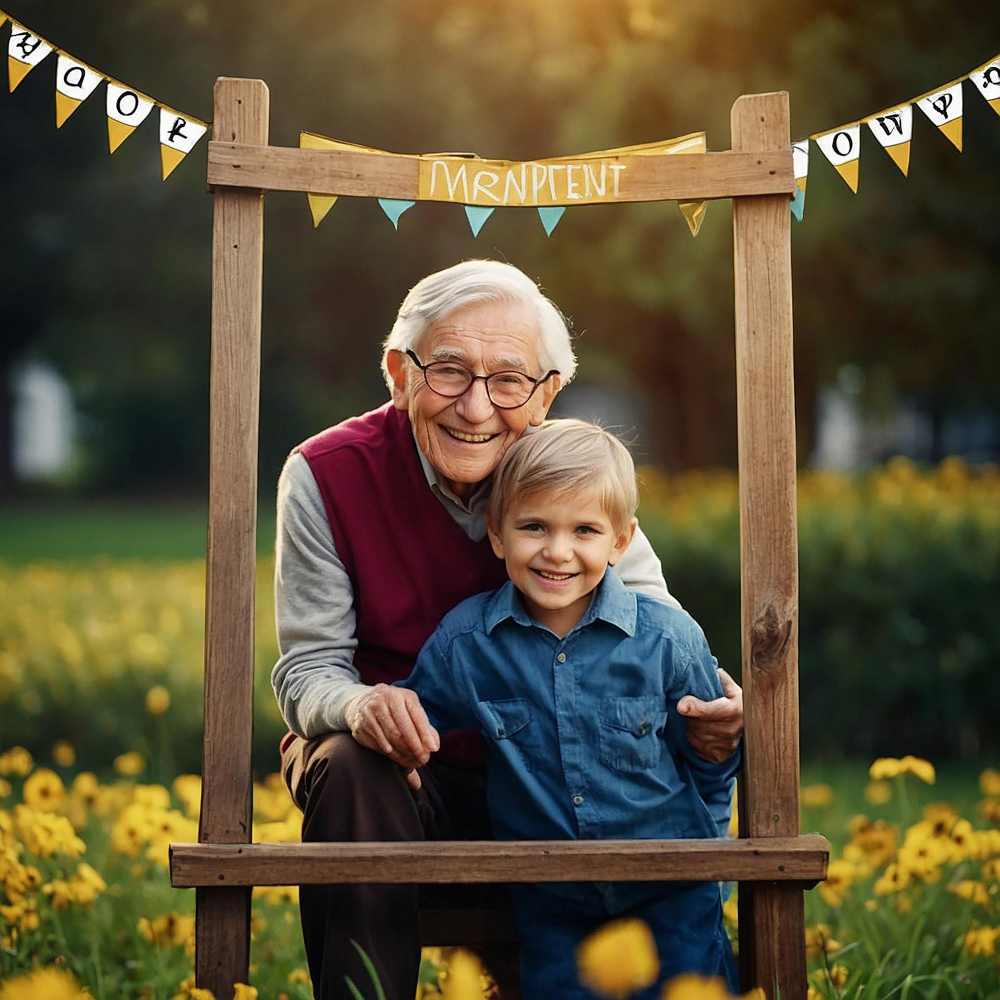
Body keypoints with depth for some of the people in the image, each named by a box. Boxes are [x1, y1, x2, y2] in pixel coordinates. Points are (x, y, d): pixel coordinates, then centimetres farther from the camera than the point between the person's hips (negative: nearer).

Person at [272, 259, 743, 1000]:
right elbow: (308, 667, -11)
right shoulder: (325, 476, -13)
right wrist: (360, 704, -36)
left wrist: (706, 703, -32)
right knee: (352, 770, -34)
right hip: (400, 768, -2)